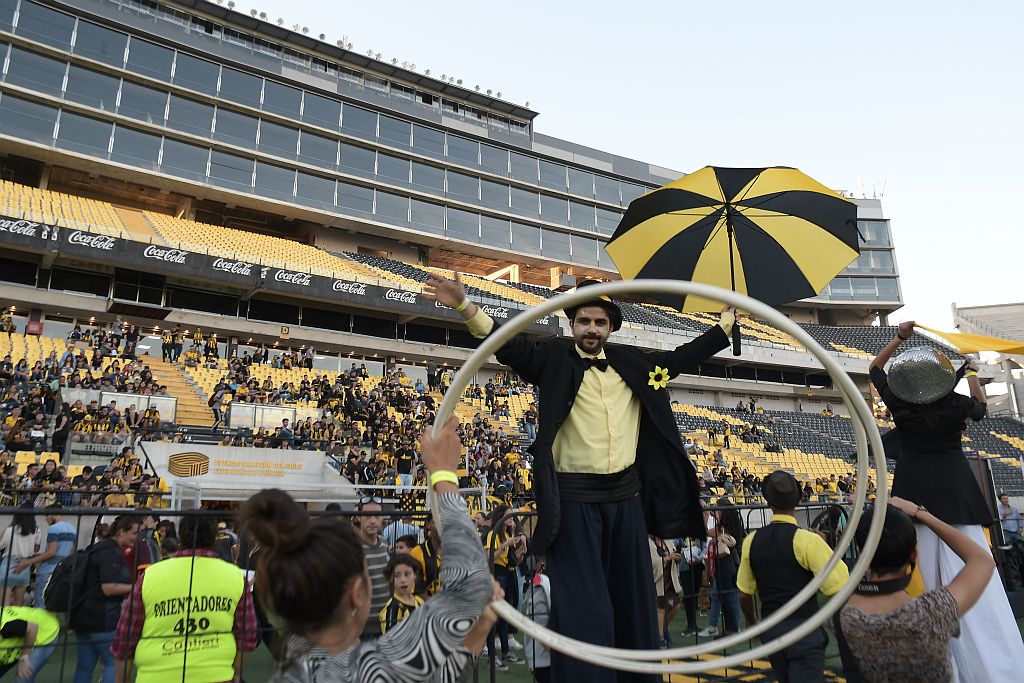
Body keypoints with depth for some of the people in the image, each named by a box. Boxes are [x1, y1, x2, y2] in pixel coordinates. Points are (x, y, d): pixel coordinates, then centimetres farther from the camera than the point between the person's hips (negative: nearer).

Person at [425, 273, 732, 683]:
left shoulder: (634, 363, 11)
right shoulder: (554, 361, -1)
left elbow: (685, 356, 19)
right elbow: (511, 347, -14)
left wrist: (730, 317, 22)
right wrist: (465, 306, -28)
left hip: (627, 498, 5)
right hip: (575, 500, -4)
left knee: (635, 603, 16)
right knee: (584, 609, -1)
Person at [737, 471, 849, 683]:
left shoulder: (752, 540, -2)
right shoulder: (808, 540, -16)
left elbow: (744, 594, 5)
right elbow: (840, 589, -17)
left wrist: (752, 622, 23)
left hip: (771, 630, 5)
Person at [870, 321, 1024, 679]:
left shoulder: (899, 403, -6)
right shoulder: (957, 404, -7)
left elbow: (874, 368, 13)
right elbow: (981, 408, 19)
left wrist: (899, 337, 12)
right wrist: (972, 373, 32)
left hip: (915, 495, 1)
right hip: (956, 493, -1)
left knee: (927, 580, 5)